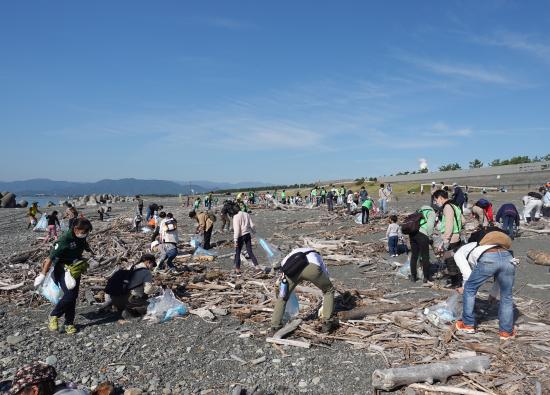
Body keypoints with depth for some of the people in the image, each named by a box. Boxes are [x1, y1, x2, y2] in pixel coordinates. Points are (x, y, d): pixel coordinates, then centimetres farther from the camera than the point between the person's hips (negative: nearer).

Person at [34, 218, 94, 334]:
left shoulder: (81, 237, -3)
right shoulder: (64, 239, -25)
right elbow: (51, 257, -25)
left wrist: (91, 252, 43)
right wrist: (42, 275, -26)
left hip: (75, 270, 7)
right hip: (63, 270, -7)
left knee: (73, 296, 6)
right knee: (69, 295, -18)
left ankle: (69, 323, 17)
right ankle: (54, 316, 5)